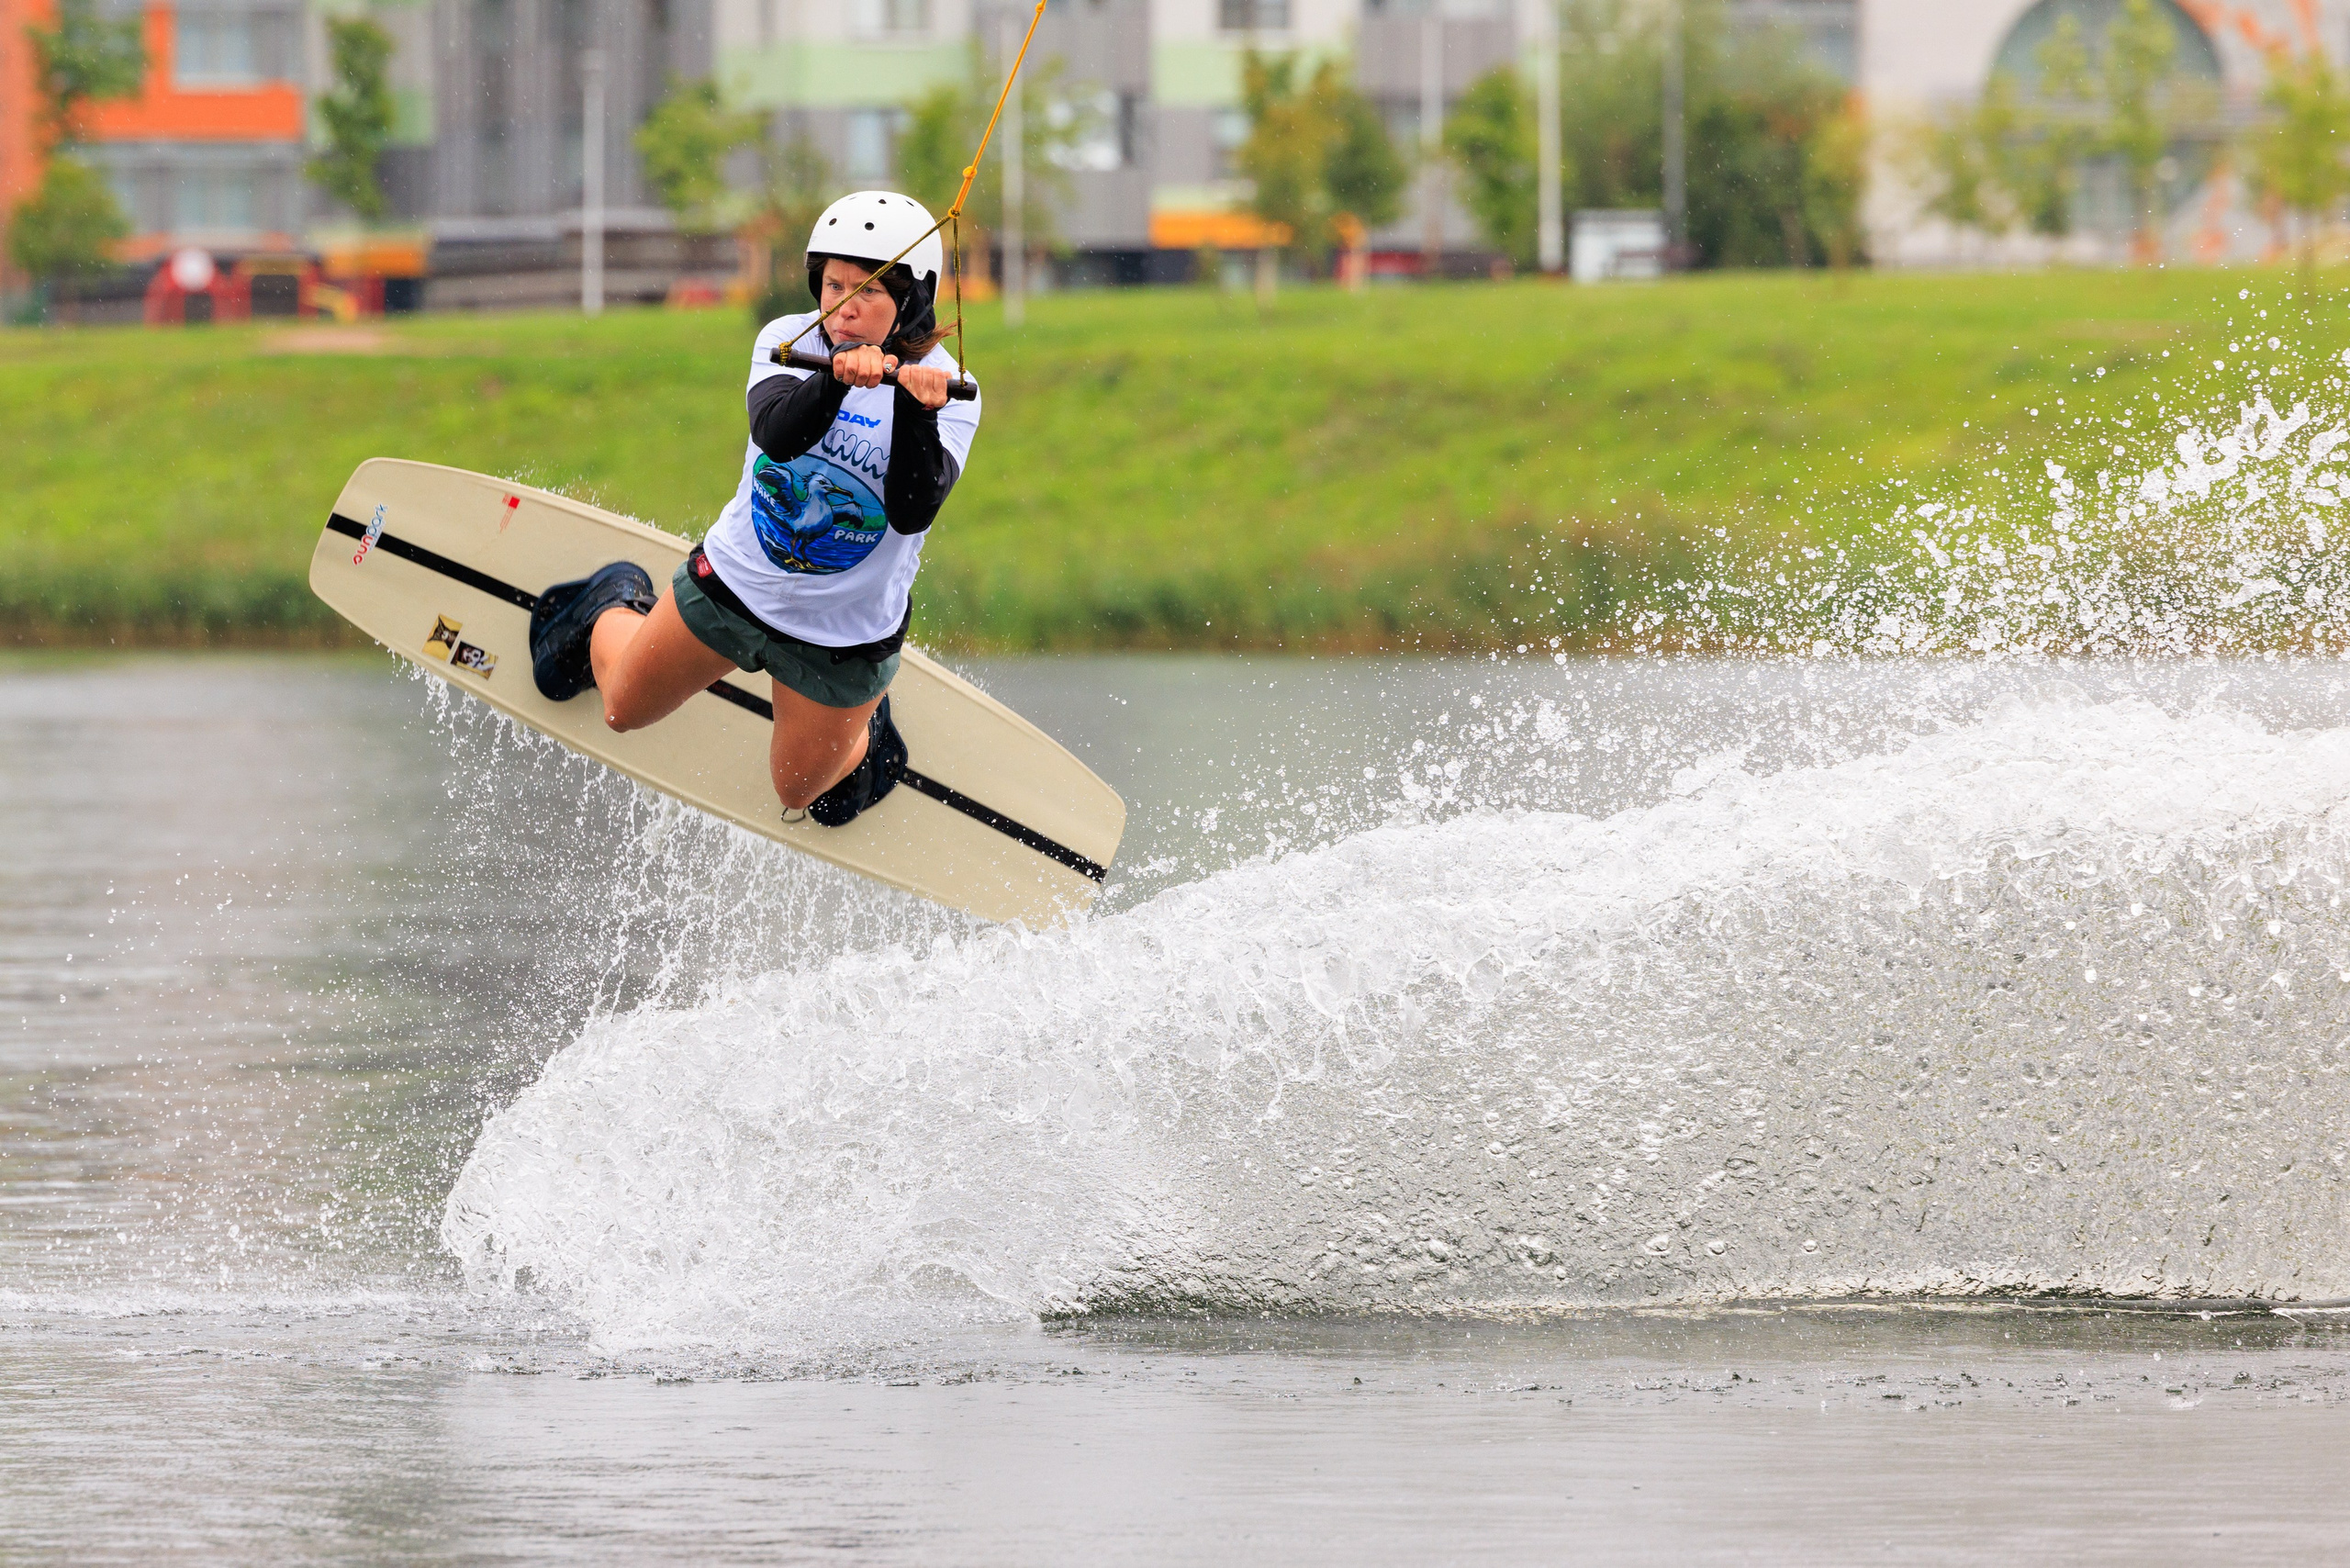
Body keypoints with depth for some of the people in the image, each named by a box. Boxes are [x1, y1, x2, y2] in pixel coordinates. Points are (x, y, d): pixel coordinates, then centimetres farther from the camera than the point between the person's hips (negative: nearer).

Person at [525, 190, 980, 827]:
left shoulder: (946, 392, -21)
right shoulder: (789, 341, -16)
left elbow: (912, 513, -32)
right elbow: (775, 433, -35)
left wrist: (917, 415, -47)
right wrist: (835, 380, -54)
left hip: (841, 638, -2)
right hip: (733, 583, 2)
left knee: (798, 793, 16)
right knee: (624, 709, 19)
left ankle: (867, 727, 48)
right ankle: (616, 606, 51)